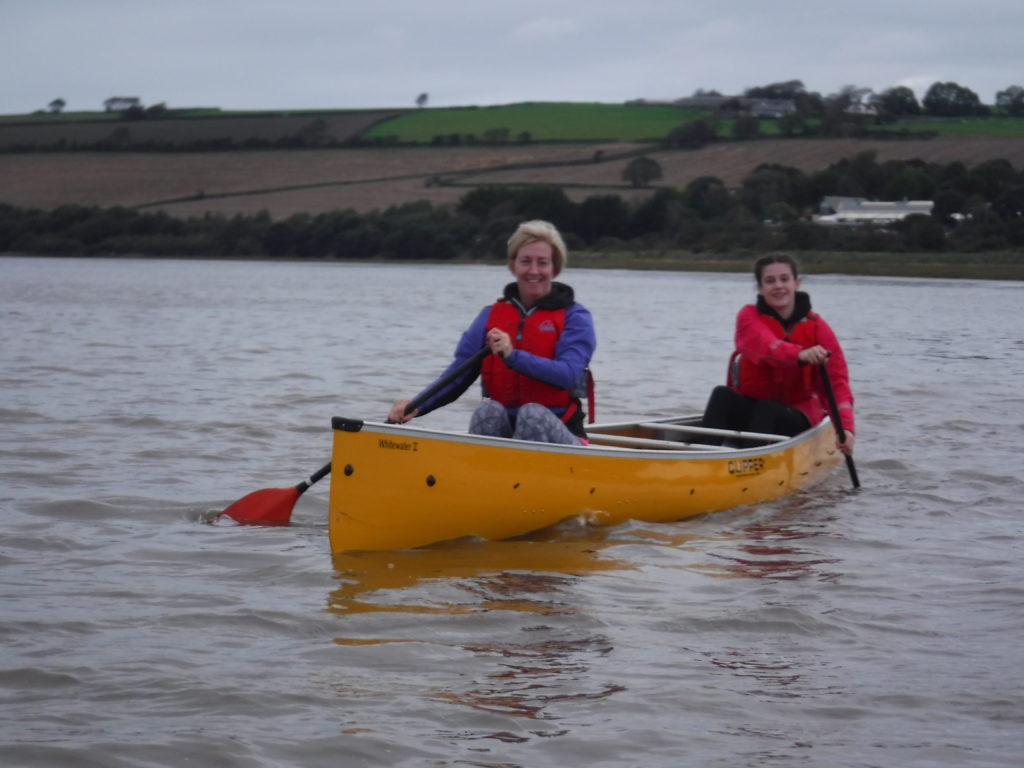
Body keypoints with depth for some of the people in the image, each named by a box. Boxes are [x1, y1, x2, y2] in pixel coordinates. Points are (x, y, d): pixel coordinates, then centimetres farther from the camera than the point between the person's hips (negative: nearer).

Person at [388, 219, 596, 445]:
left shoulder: (574, 316, 2)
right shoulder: (491, 316, 13)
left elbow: (569, 374, -15)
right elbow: (458, 374, 5)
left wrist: (513, 356, -28)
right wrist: (416, 407, -12)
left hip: (557, 434, -2)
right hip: (502, 430, 3)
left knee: (532, 413, -34)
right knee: (489, 410, -30)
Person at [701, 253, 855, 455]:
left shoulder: (817, 327, -4)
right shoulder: (749, 317, -3)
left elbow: (836, 380, -13)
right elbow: (764, 345, -28)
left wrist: (845, 428, -32)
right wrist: (800, 355, -51)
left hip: (798, 414, -1)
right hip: (750, 406, 1)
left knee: (767, 409, -33)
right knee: (722, 395, -28)